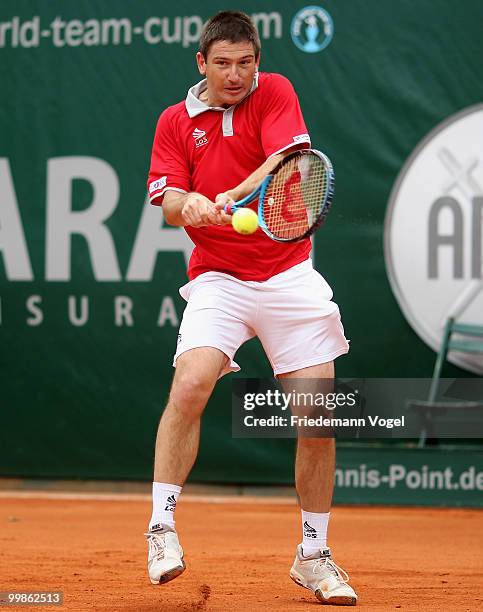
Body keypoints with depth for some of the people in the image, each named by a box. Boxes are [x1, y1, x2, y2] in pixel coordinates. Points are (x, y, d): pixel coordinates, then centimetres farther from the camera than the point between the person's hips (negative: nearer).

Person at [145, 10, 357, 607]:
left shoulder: (274, 93, 2)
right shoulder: (175, 121, 8)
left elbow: (286, 161, -16)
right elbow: (168, 199, -2)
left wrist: (232, 196, -34)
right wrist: (187, 204, -27)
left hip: (289, 277, 0)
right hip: (217, 278, 0)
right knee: (190, 384, -26)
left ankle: (313, 556, 14)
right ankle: (161, 528, -17)